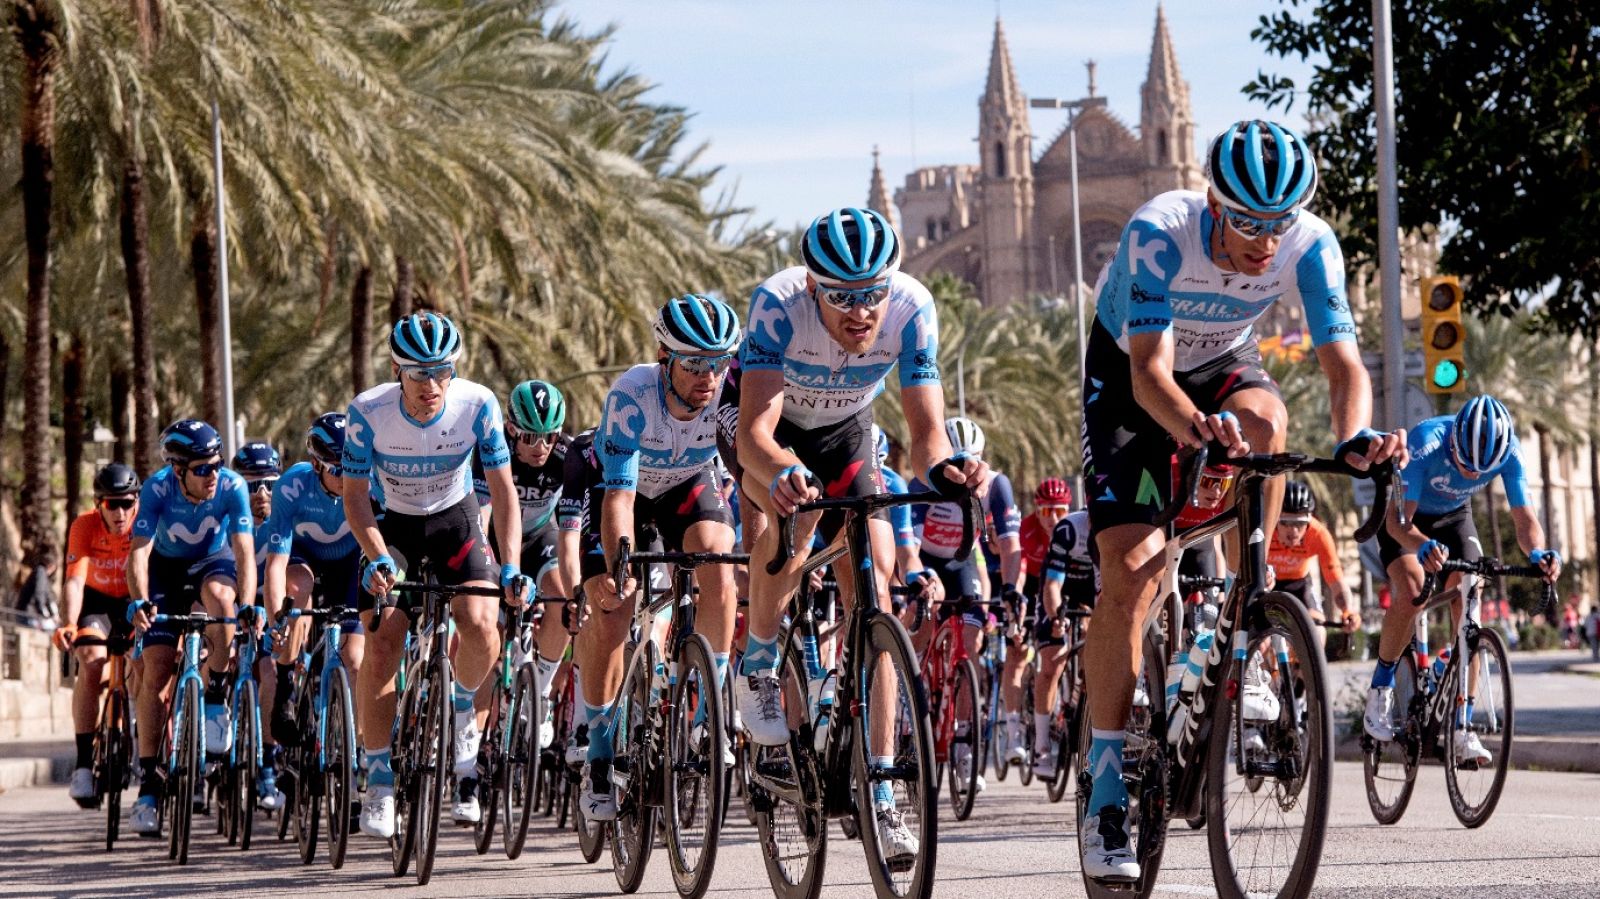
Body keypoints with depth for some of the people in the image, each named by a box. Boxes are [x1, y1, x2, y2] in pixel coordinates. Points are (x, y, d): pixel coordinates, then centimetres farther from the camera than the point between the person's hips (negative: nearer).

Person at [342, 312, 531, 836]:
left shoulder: (477, 405, -25)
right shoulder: (369, 412, -26)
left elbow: (502, 489, -20)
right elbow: (355, 494, -18)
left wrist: (511, 568, -31)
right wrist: (378, 559, -34)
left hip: (454, 519, 0)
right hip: (390, 523, 0)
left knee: (482, 627, -23)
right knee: (382, 646, -14)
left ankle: (462, 710, 10)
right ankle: (379, 784, -3)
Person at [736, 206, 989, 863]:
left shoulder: (911, 308, -31)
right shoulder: (778, 305, -37)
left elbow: (926, 429, -32)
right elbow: (755, 431, -45)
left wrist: (942, 466, -55)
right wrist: (781, 472, -67)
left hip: (846, 434, 2)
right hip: (776, 435, -2)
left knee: (871, 585, -12)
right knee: (794, 512, -35)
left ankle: (879, 791, -10)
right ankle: (758, 662, -9)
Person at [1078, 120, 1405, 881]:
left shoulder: (1310, 247, -26)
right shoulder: (1160, 234, -35)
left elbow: (1343, 362, -32)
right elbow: (1150, 372, -42)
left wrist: (1355, 434, -54)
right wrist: (1193, 428, -63)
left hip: (1221, 362, 2)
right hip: (1129, 371, -2)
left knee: (1264, 422, -36)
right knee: (1131, 569, -16)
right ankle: (1106, 783, -9)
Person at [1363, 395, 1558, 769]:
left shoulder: (1508, 452, -29)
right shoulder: (1425, 444, -39)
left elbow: (1525, 519, -28)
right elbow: (1397, 521, -41)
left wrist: (1537, 552, -50)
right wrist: (1423, 546, -62)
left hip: (1454, 516, 3)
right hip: (1404, 515, -3)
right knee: (1411, 594, -27)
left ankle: (1462, 728, -5)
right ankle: (1380, 691, -7)